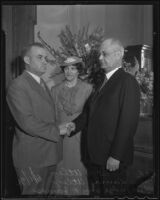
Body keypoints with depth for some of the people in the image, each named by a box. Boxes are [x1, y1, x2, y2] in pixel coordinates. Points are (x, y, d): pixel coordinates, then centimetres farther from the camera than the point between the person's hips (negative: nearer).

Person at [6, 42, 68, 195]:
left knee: (46, 192, 20)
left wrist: (58, 127, -1)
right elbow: (27, 122, -22)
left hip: (49, 155, 8)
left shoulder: (42, 84, 16)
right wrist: (56, 130, -14)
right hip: (31, 158, -8)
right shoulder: (18, 85, -14)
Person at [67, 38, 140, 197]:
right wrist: (75, 124, -2)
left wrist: (116, 156, -18)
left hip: (113, 158, -7)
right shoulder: (102, 81, 13)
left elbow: (128, 122, -17)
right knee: (96, 191, 17)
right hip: (96, 154, 7)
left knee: (113, 193, 8)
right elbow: (90, 109, 15)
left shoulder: (127, 81, -12)